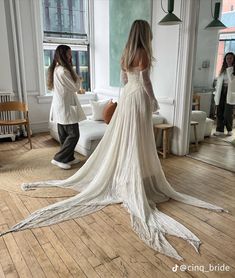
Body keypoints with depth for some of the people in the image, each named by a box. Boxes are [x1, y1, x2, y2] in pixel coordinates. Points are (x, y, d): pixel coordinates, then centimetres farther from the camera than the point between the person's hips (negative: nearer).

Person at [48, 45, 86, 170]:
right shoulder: (63, 71, -20)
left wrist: (75, 78, 7)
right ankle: (58, 158, 1)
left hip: (60, 107, 10)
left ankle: (68, 158, 25)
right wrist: (72, 70, -5)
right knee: (73, 135, -3)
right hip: (66, 107, -10)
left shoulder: (56, 69, 11)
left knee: (64, 135, 15)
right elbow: (76, 87, -13)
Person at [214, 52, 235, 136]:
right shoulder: (223, 70, 15)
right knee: (219, 113, 3)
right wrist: (216, 93, 9)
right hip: (221, 92, 4)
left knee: (227, 114, -3)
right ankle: (220, 130, 10)